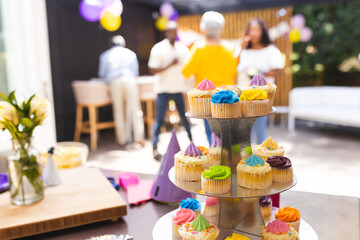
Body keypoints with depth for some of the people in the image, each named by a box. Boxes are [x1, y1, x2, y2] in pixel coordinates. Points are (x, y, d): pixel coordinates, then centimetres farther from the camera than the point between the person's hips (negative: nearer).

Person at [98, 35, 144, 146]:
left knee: (119, 112, 6)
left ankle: (122, 139, 9)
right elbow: (136, 72, 23)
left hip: (115, 82, 0)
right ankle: (138, 136, -3)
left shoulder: (105, 55, 21)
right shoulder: (130, 53, 22)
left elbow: (102, 74, 21)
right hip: (129, 80, 0)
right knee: (135, 108, 2)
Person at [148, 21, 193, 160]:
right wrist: (170, 65, -18)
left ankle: (191, 141, 27)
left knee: (185, 117, 11)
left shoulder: (183, 48, 8)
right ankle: (155, 148, 2)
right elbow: (153, 70, -10)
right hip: (163, 89, -4)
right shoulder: (158, 48, -5)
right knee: (159, 119, -3)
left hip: (179, 89, 4)